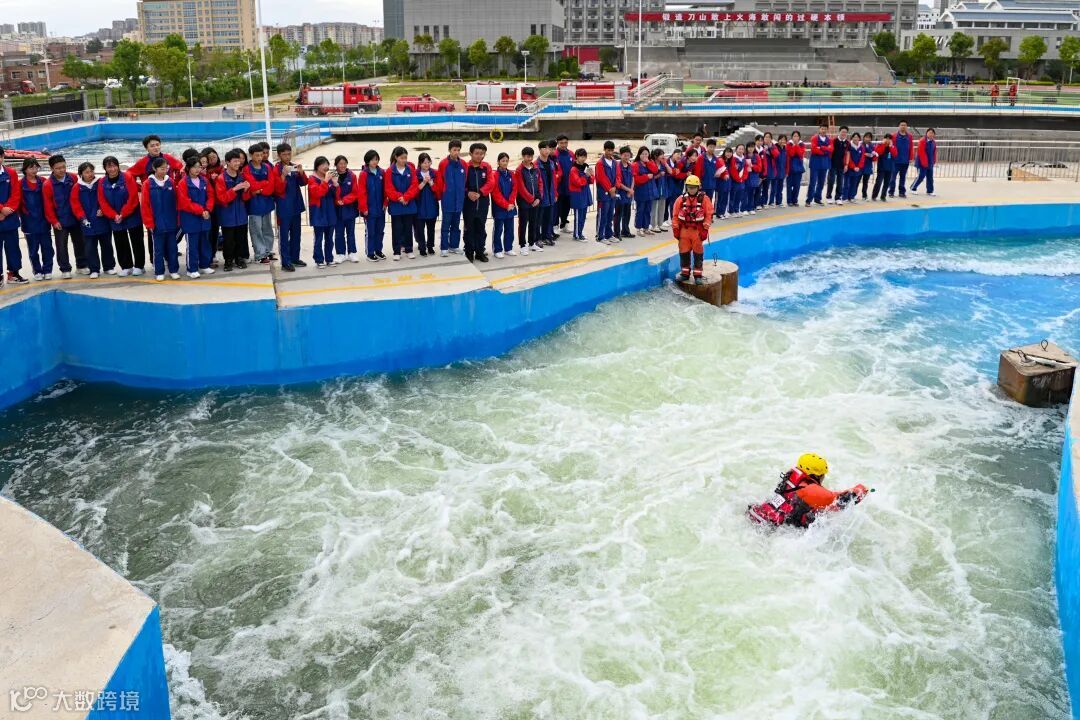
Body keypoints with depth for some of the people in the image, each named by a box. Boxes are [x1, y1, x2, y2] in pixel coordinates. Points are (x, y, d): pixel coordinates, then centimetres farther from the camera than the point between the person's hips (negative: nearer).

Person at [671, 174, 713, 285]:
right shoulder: (681, 199, 2)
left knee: (698, 253, 2)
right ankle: (685, 273, 22)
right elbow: (675, 215, 5)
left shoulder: (704, 199, -4)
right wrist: (675, 229, 0)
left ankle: (698, 275, 10)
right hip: (684, 230, 3)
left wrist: (705, 229, -10)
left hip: (698, 231, -2)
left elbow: (709, 215, -5)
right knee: (684, 252, 9)